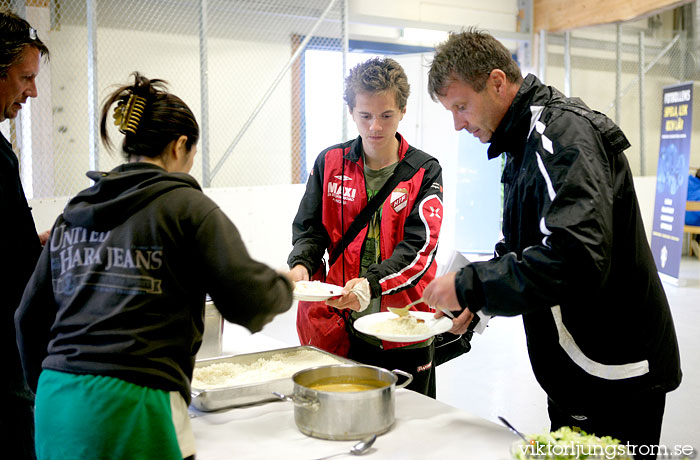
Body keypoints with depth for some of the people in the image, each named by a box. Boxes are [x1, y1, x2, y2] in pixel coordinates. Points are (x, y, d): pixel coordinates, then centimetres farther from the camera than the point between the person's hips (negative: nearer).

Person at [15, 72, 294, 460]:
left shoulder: (71, 214, 13)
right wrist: (285, 286, 9)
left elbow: (30, 318, 17)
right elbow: (247, 302, -12)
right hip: (131, 409, -6)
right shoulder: (185, 206, -5)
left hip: (55, 403, 7)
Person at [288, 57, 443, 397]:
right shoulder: (329, 163, 5)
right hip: (338, 328, 1)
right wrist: (301, 264, -14)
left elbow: (418, 246, -11)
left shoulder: (424, 171, -1)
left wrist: (372, 283, -28)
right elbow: (309, 229, 9)